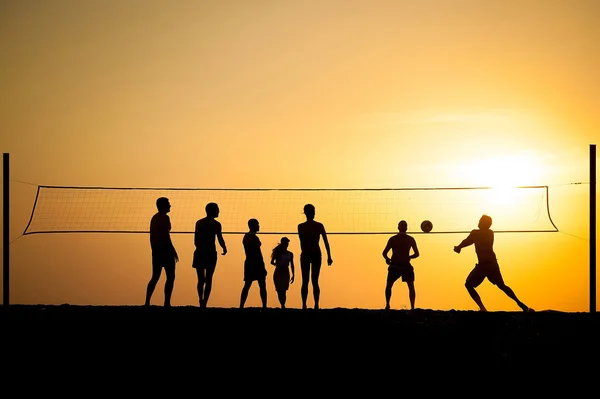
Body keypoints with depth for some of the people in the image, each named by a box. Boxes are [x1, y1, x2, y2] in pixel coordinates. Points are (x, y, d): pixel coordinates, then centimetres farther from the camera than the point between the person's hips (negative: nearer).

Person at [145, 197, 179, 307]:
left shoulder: (154, 218, 16)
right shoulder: (165, 218, -11)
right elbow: (166, 236, -18)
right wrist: (174, 251, -16)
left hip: (156, 250, 8)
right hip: (165, 249, -8)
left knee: (155, 277, 12)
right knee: (170, 277, -4)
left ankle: (147, 302, 7)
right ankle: (167, 303, -10)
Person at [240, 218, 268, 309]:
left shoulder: (246, 237, 15)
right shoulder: (254, 237, -13)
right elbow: (258, 253, -17)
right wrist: (263, 267, -16)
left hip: (249, 263, 8)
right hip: (256, 263, -8)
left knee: (247, 286, 7)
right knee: (262, 286, -4)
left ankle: (241, 306, 1)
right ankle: (264, 306, -8)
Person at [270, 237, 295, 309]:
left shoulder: (290, 254, 12)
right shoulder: (277, 252, 5)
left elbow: (292, 265, 15)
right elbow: (272, 262, -3)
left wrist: (293, 275, 10)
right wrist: (276, 264, -21)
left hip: (286, 274, 0)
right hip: (278, 273, 0)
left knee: (283, 290, -15)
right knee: (279, 290, -2)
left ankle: (283, 306, -21)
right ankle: (282, 305, 9)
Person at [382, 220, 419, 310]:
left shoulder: (393, 239, -1)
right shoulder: (410, 239, 1)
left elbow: (384, 253, -4)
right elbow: (416, 254, 5)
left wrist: (387, 259, 16)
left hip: (395, 266, 0)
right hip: (406, 266, 0)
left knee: (388, 286, 17)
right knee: (411, 287, 8)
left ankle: (387, 305, 5)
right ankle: (412, 307, -5)